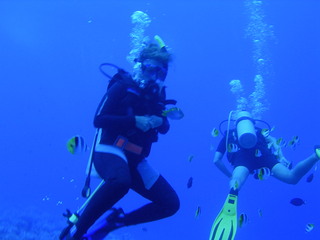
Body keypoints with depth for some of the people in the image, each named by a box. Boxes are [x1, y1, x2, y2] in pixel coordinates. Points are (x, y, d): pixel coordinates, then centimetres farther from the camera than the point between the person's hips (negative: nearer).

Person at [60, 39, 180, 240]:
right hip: (111, 150, -7)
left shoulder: (156, 95, 13)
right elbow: (99, 120, -12)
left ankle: (115, 221, 4)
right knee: (121, 181, -42)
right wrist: (135, 121, -21)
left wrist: (160, 121, -6)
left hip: (135, 160, 7)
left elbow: (164, 128, 18)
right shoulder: (123, 86, -4)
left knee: (171, 204, -3)